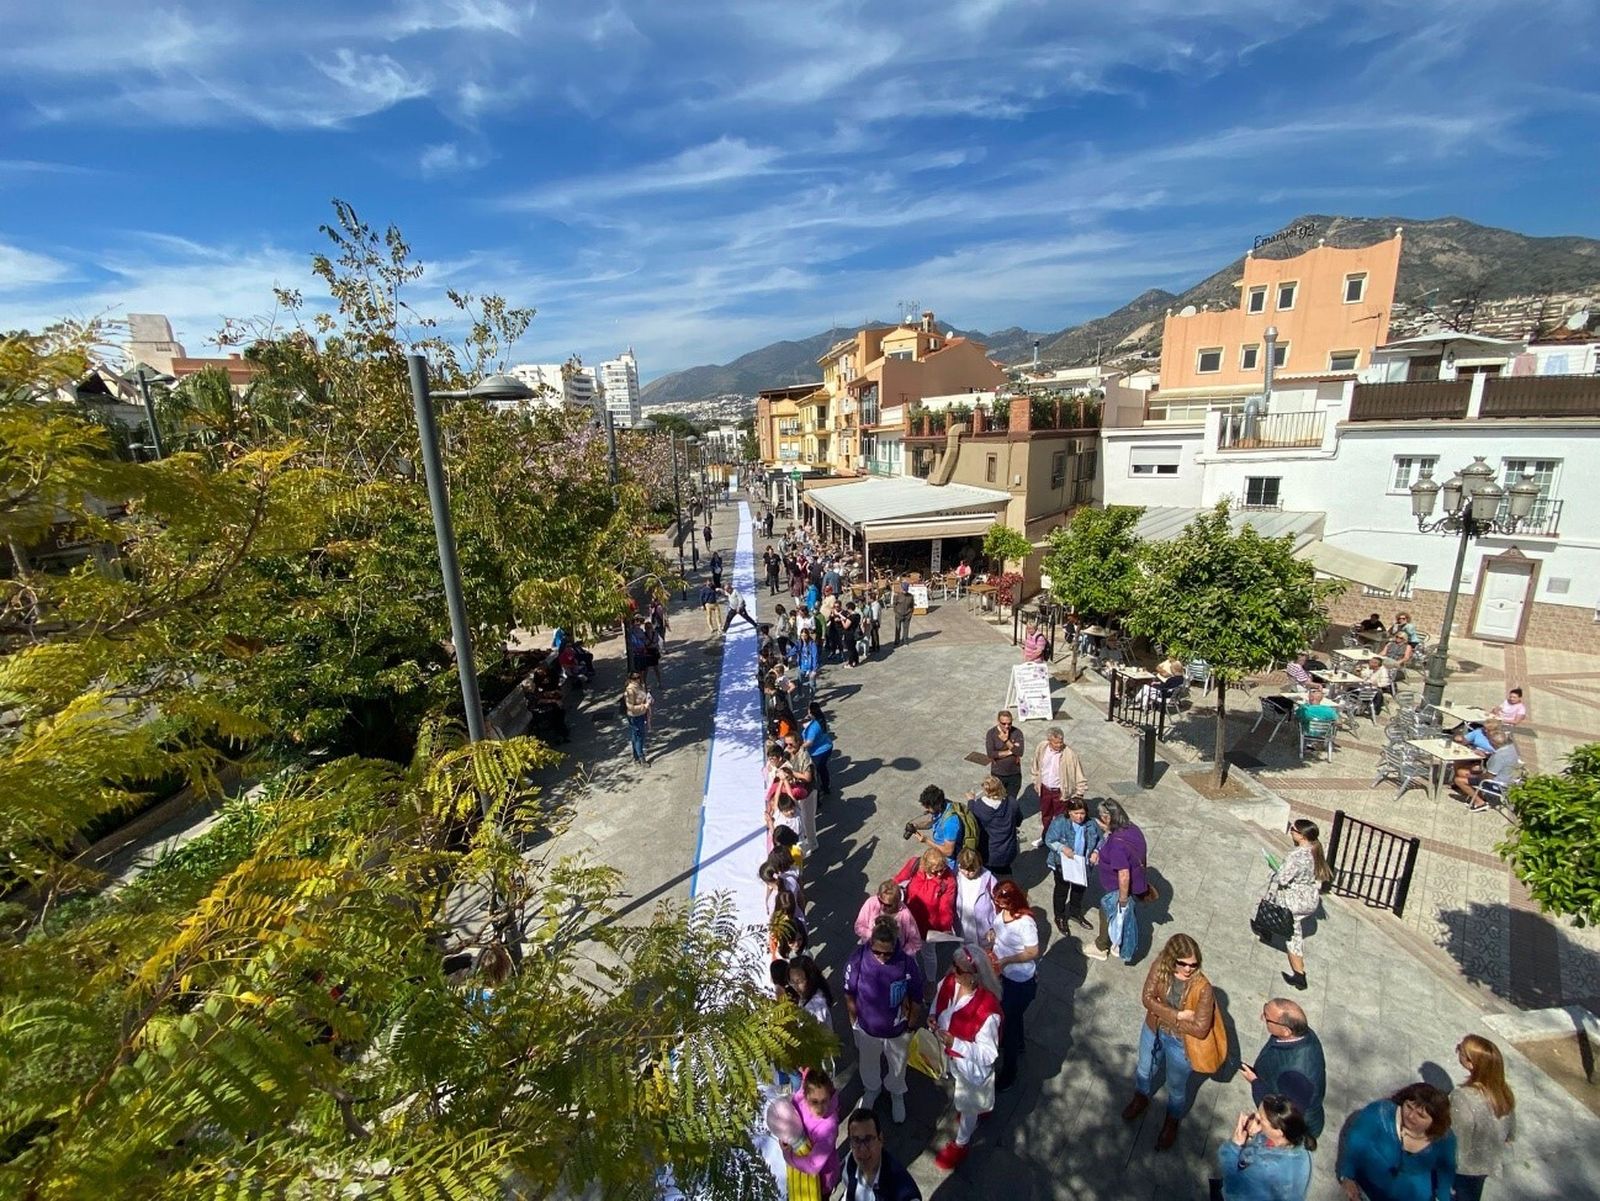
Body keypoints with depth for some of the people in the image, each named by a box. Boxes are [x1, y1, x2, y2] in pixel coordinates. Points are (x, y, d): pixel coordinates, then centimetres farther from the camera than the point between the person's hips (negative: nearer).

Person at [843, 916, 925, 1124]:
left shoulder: (907, 963, -32)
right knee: (867, 1063, 29)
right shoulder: (858, 959, -30)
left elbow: (916, 999, -14)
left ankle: (897, 1094, 60)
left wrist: (910, 1026, -3)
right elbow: (849, 993, -12)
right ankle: (872, 1088, 62)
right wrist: (854, 1019, -1)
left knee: (897, 1066, 28)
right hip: (866, 1027, 1)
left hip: (897, 1030, -1)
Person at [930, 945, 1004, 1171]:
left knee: (967, 1105, 24)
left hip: (970, 1065, -5)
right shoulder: (949, 983, -23)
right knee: (957, 1095, 35)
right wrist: (933, 1018, -18)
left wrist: (955, 1044, -36)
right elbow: (938, 1001, 0)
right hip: (949, 1057, 5)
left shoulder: (987, 1010, -40)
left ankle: (959, 1145, 52)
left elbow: (988, 1054, -28)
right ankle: (977, 1108, 67)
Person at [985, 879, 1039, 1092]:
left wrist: (1007, 960, -29)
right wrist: (992, 940, -15)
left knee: (1009, 1022, 9)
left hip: (1022, 981, -7)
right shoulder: (1001, 911, -13)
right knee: (1010, 1013, 30)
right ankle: (1017, 1046, 59)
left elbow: (1033, 952, -24)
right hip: (1005, 975, 7)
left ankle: (1009, 1072, 31)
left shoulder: (1025, 922, -34)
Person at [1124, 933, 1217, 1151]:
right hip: (1152, 1030, 3)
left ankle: (1172, 1123, 53)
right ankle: (1141, 1099, 60)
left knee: (1176, 1087, 23)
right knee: (1144, 1069, 29)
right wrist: (1177, 1015, -30)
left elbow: (1200, 1029, -28)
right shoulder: (1160, 967, -23)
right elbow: (1147, 998, -20)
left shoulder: (1202, 988, -32)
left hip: (1179, 1043, -3)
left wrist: (1164, 1016, -23)